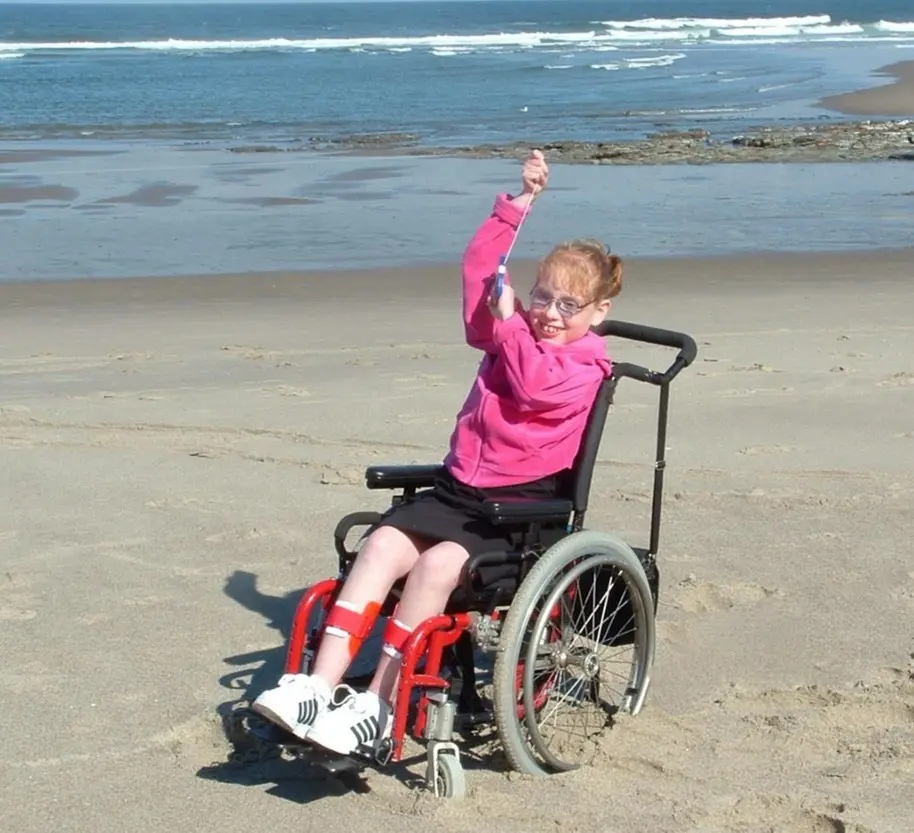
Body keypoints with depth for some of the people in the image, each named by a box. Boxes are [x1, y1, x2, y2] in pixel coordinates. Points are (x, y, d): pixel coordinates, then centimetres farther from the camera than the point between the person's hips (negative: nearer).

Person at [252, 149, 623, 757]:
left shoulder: (586, 366, 1)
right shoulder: (514, 332, 20)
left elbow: (537, 383, -19)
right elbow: (480, 269, 13)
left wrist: (508, 320, -7)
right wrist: (518, 204, 8)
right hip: (458, 488, 6)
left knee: (438, 564, -32)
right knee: (382, 545, -23)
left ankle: (379, 707, -29)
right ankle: (321, 684, -31)